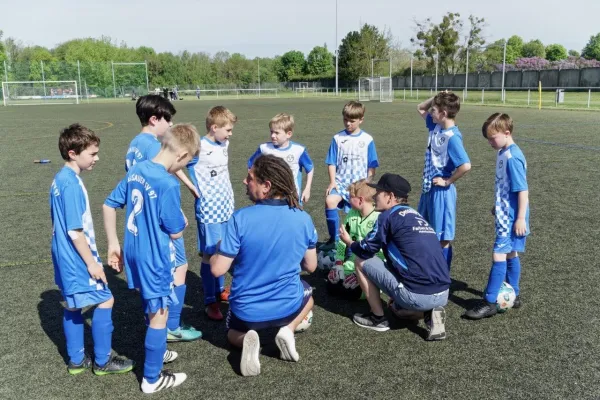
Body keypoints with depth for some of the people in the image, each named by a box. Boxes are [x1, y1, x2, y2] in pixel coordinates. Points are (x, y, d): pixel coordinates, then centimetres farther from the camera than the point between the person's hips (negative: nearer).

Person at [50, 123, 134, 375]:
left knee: (73, 307, 16)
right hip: (78, 260, -10)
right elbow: (75, 231, -23)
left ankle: (76, 360, 28)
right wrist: (92, 263, -17)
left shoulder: (59, 180, 7)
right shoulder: (71, 184, -23)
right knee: (105, 301, 2)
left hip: (66, 259, 10)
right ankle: (102, 361, 12)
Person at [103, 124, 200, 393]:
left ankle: (157, 352, 49)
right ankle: (152, 379, 23)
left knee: (151, 308, 28)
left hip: (133, 253, 8)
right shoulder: (168, 184, -25)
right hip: (154, 259, -8)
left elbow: (108, 206, 7)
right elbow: (175, 232, -18)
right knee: (159, 316, 9)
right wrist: (183, 221, 5)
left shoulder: (136, 170, 0)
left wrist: (113, 244, 13)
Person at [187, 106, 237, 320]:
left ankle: (220, 289, 32)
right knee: (209, 254, 1)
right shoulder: (199, 147, -18)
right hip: (209, 210, -7)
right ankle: (210, 301, 10)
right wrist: (197, 191, -17)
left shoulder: (224, 144, 5)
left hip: (226, 207, 7)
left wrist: (228, 194, 12)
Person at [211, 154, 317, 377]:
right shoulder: (303, 219, -11)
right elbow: (310, 266, 1)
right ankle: (287, 330, 8)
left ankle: (247, 339, -3)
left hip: (246, 311, -1)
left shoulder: (240, 219, -22)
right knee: (307, 293, 37)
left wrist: (220, 251, 5)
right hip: (287, 306, 2)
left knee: (233, 333, 34)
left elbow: (217, 270, -16)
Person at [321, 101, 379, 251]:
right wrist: (332, 181, -9)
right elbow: (331, 163, 2)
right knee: (330, 201, -28)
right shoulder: (338, 138, 2)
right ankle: (333, 239, -16)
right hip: (340, 182, 0)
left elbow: (372, 167, 3)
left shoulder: (367, 140, 0)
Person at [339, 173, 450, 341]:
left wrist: (349, 242, 25)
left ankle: (378, 318, 15)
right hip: (443, 294, 8)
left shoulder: (388, 216, -3)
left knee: (361, 261, 9)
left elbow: (366, 250, 4)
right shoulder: (416, 215, 20)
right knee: (398, 308, 38)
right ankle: (429, 313, 9)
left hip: (416, 295, -8)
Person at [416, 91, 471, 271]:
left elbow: (465, 166, -31)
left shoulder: (452, 137, -21)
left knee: (443, 237, 3)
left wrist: (448, 181, -18)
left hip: (441, 192, -9)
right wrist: (436, 98, 1)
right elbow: (421, 109, 19)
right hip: (428, 188, 9)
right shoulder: (436, 126, 4)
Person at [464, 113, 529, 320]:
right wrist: (498, 207, 26)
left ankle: (489, 302, -2)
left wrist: (521, 218, -20)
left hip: (512, 217, -10)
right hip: (505, 214, 10)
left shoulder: (513, 157, -20)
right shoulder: (503, 153, 8)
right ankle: (513, 295, 29)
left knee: (499, 255, -8)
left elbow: (523, 190, -20)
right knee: (510, 254, 17)